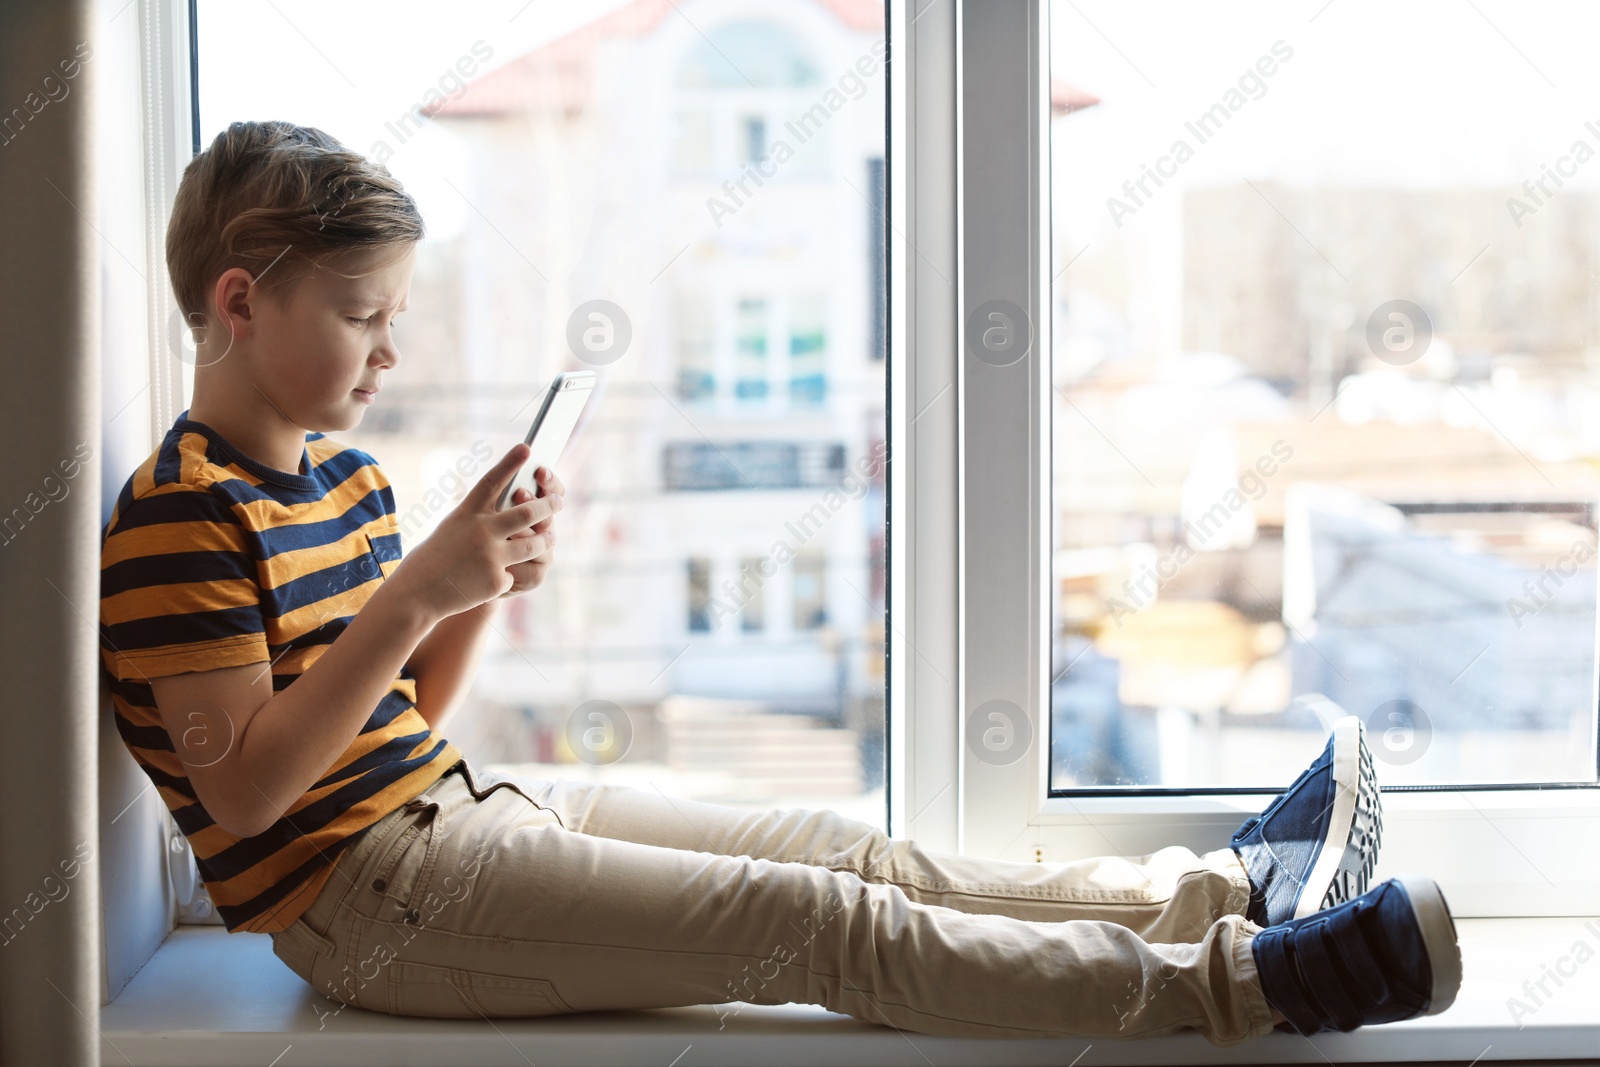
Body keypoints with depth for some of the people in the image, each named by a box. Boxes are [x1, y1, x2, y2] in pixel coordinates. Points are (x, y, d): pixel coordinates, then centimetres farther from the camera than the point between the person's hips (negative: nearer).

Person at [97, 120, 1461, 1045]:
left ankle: (1223, 887, 7)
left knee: (846, 852, 3)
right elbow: (242, 789, -21)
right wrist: (415, 597, -24)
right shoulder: (181, 516, -15)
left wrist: (483, 593, -1)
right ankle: (1236, 979, -16)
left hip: (455, 808, 9)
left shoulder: (346, 476, 13)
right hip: (361, 895, -9)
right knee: (823, 924, -16)